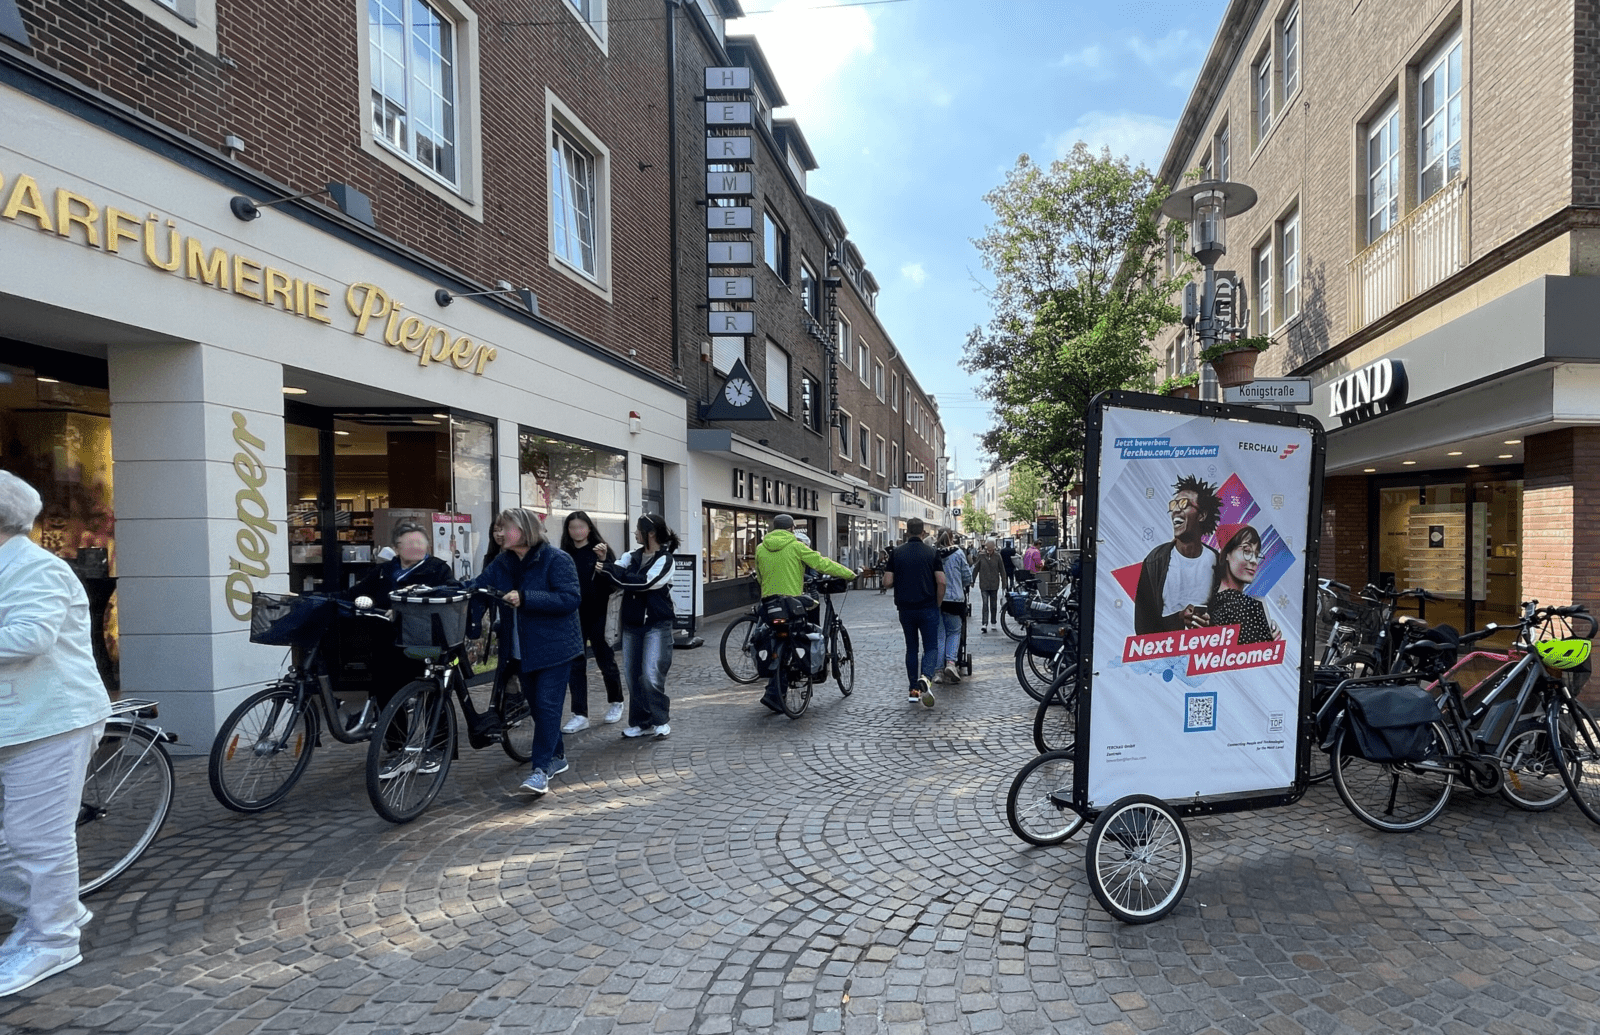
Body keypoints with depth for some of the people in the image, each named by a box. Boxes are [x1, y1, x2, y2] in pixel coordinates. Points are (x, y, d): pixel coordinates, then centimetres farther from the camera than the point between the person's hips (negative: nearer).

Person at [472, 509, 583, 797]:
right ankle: (556, 757, 29)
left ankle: (541, 769, -5)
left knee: (547, 704, -9)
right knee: (534, 703, 14)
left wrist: (524, 598, -26)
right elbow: (478, 585, 3)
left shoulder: (556, 560, -14)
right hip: (524, 647, 7)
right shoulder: (503, 562, 7)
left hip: (554, 645, -7)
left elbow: (571, 598, -22)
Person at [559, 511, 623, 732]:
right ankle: (580, 715, 8)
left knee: (605, 660, 9)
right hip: (574, 616, 3)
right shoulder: (565, 554, 6)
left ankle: (615, 702, 30)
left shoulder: (600, 550, -5)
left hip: (597, 615, -3)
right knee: (575, 663, 2)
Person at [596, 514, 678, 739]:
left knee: (651, 675, -11)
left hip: (657, 625, -6)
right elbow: (617, 579, -3)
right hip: (631, 624, 6)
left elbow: (642, 583, -22)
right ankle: (639, 722, 19)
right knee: (632, 676, 7)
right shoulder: (631, 556, 8)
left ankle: (660, 721, 7)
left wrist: (608, 569, -19)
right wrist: (604, 561, -20)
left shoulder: (664, 559, -9)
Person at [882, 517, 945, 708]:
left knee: (911, 648, 14)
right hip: (928, 608, -1)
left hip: (906, 608, 2)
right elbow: (941, 581, -8)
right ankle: (926, 677, -23)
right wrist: (937, 603, 6)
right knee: (931, 647, 4)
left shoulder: (897, 552, 0)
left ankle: (914, 690, 15)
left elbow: (887, 582, -5)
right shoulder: (931, 552, -2)